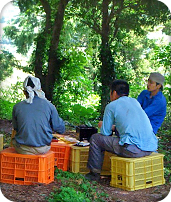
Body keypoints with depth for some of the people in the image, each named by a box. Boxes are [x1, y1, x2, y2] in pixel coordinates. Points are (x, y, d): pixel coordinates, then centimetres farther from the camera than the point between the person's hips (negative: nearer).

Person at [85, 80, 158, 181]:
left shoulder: (111, 106, 1)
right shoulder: (135, 101, 19)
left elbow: (105, 133, 5)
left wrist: (103, 126, 27)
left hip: (134, 150, -7)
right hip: (151, 148, 8)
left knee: (96, 138, 9)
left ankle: (95, 173, 19)